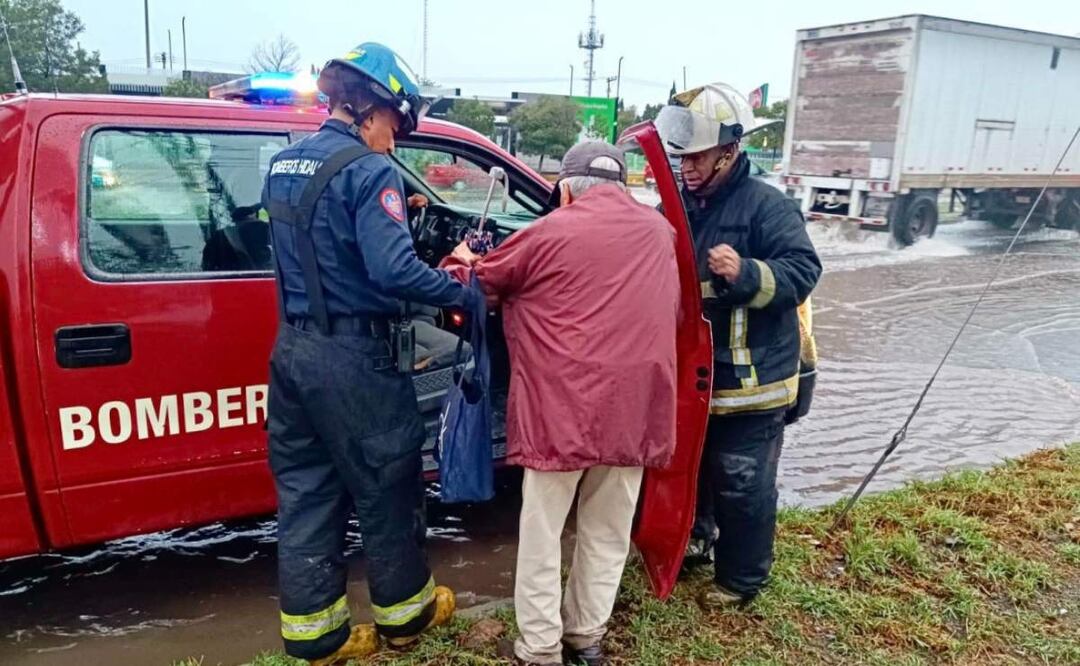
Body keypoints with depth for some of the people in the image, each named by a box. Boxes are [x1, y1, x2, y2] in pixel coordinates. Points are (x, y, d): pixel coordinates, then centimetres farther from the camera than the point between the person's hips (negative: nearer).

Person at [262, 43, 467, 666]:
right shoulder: (368, 169, -16)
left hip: (294, 348, 8)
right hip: (353, 356, -8)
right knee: (386, 489, 11)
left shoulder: (284, 164, 11)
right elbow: (393, 270, -26)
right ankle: (405, 610, 30)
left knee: (306, 492, 15)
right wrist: (459, 291, -13)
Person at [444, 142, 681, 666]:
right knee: (608, 533, 18)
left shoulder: (551, 231, -2)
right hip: (635, 404, 5)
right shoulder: (659, 231, 12)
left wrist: (462, 262, 33)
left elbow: (478, 286, 10)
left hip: (565, 406, -4)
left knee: (542, 533, 10)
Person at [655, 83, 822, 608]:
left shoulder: (767, 206, -14)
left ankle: (742, 579, 24)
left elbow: (803, 271, -21)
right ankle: (695, 538, 47)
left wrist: (746, 273, -37)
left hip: (750, 379, -7)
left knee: (743, 484, 5)